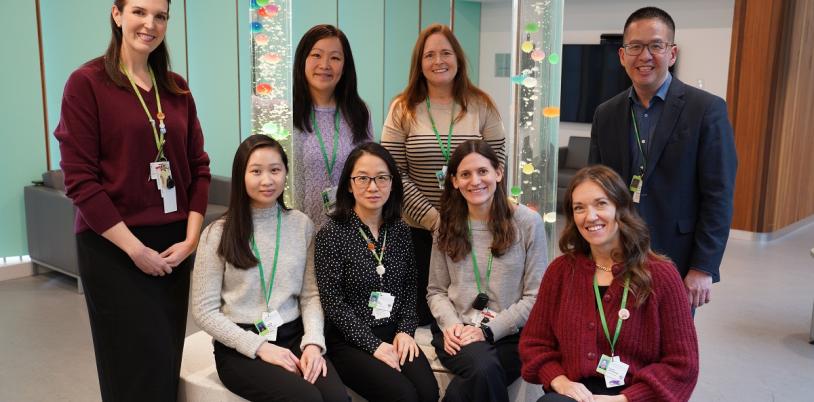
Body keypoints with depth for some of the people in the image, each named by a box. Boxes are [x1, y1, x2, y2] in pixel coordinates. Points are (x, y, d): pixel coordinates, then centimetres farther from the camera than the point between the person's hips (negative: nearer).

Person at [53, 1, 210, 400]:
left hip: (173, 245, 5)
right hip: (113, 246, -5)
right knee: (140, 365, 0)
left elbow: (198, 166, 9)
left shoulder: (176, 88, 9)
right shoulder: (86, 82, -7)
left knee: (168, 361, 11)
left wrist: (191, 237, -2)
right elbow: (80, 179, -11)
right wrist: (135, 248, -14)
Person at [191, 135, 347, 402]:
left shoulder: (302, 224, 8)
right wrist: (259, 346, -12)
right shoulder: (218, 234, -1)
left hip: (294, 337, 3)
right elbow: (204, 311, -2)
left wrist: (313, 342, -10)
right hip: (240, 347, -2)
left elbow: (311, 295, 7)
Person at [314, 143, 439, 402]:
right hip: (349, 341, -4)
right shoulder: (331, 234, -7)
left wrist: (406, 330, -2)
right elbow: (333, 303, -10)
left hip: (395, 333, 4)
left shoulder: (400, 230, 8)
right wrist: (374, 345, -15)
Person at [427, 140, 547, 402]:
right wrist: (450, 324, -9)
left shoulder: (528, 222, -1)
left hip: (508, 335, -2)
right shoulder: (447, 225, 11)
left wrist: (488, 329, -12)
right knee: (484, 367, -33)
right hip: (457, 333, 2)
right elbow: (436, 291, 12)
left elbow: (535, 297, -2)